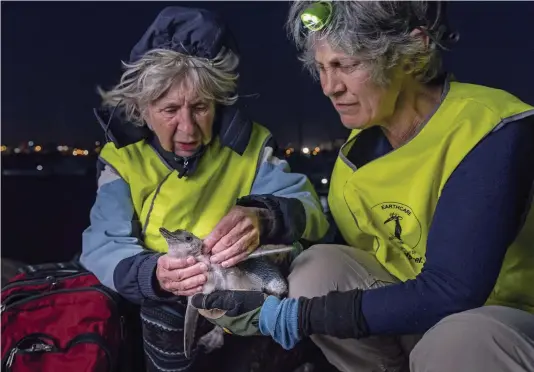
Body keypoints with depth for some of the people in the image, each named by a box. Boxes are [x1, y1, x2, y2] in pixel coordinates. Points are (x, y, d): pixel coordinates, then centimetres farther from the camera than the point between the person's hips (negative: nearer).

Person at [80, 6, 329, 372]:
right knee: (164, 302, -24)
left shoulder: (248, 143, -5)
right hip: (164, 313, 0)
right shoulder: (123, 156, -7)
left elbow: (310, 210, -14)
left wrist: (264, 218, -37)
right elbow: (102, 249, -16)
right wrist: (154, 274, -37)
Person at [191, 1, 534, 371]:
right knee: (319, 268, -15)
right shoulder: (363, 138, -3)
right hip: (418, 311, 6)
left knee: (456, 341, -36)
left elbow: (450, 292, -30)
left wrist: (306, 314, -27)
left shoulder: (491, 133, -24)